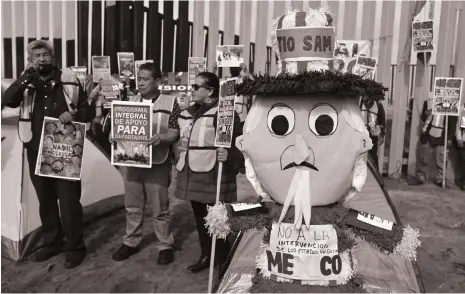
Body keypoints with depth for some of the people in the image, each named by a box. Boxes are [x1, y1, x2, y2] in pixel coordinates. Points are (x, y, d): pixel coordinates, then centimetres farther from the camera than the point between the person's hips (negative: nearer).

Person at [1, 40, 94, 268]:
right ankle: (51, 242, 30)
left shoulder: (68, 80, 1)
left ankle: (75, 247, 13)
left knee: (69, 200, -1)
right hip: (36, 151, 3)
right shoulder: (27, 82, 7)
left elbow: (88, 110, 2)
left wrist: (74, 115, -19)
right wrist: (26, 78, -22)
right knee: (45, 199, 14)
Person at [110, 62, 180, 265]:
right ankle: (131, 242, 31)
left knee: (160, 208, 5)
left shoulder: (170, 103, -5)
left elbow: (175, 133, -9)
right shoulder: (131, 101, 9)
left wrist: (161, 138, -28)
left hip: (157, 163, -4)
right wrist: (115, 136, -8)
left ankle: (165, 246, 20)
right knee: (132, 206, 15)